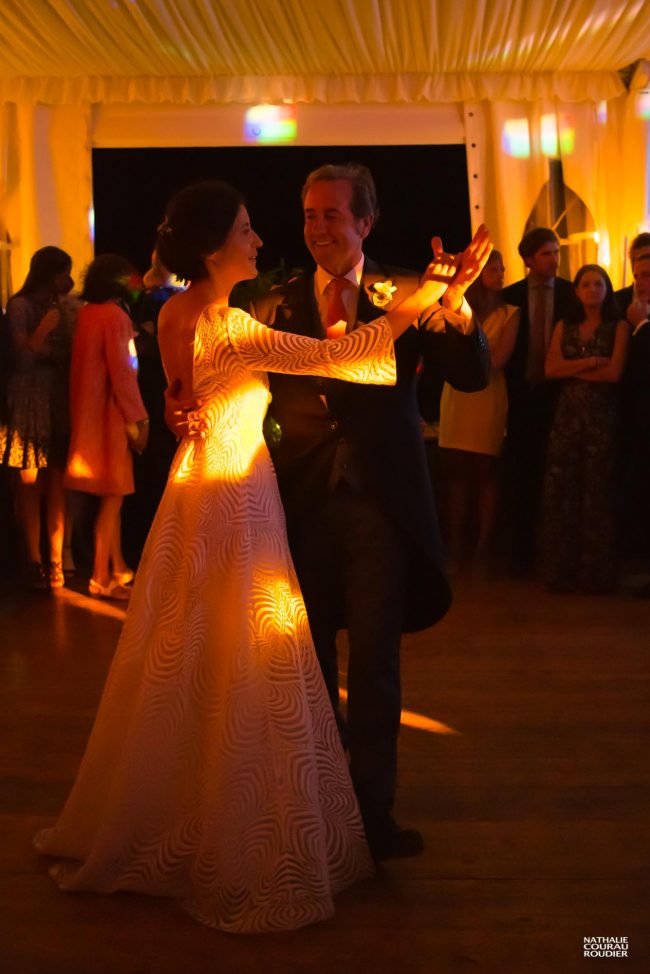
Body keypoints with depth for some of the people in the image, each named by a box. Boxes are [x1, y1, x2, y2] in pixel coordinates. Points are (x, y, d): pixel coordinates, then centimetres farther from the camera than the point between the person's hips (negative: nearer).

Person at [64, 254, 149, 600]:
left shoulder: (86, 314, 9)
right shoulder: (115, 316, -14)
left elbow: (92, 364, 12)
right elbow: (121, 370, -18)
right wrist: (137, 418, -14)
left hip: (90, 411, 8)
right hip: (109, 413, -8)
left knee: (111, 494, 16)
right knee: (113, 495, -2)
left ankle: (118, 567, 25)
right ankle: (101, 578, 2)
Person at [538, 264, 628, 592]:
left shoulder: (618, 327, 4)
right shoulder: (563, 327, 12)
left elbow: (614, 372, -9)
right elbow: (551, 369, -2)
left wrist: (572, 369, -3)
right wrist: (591, 362, -9)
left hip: (602, 416, -2)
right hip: (567, 414, 2)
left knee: (597, 492, 0)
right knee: (560, 490, -3)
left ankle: (595, 572, 8)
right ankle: (561, 571, 3)